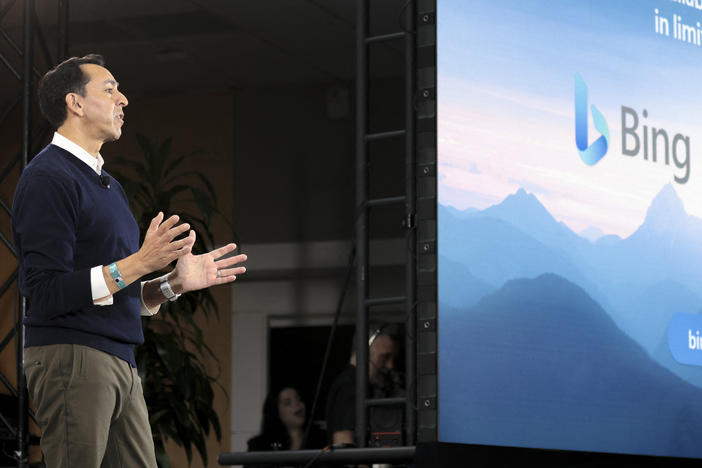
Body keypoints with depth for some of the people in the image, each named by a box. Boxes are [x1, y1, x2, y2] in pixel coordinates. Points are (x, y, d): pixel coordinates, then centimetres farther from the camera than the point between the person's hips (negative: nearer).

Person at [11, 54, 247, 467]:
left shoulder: (107, 184, 22)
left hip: (120, 364, 9)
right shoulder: (49, 178, -9)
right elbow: (48, 293, -18)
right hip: (71, 357, -9)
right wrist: (138, 263, -20)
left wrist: (175, 283, 9)